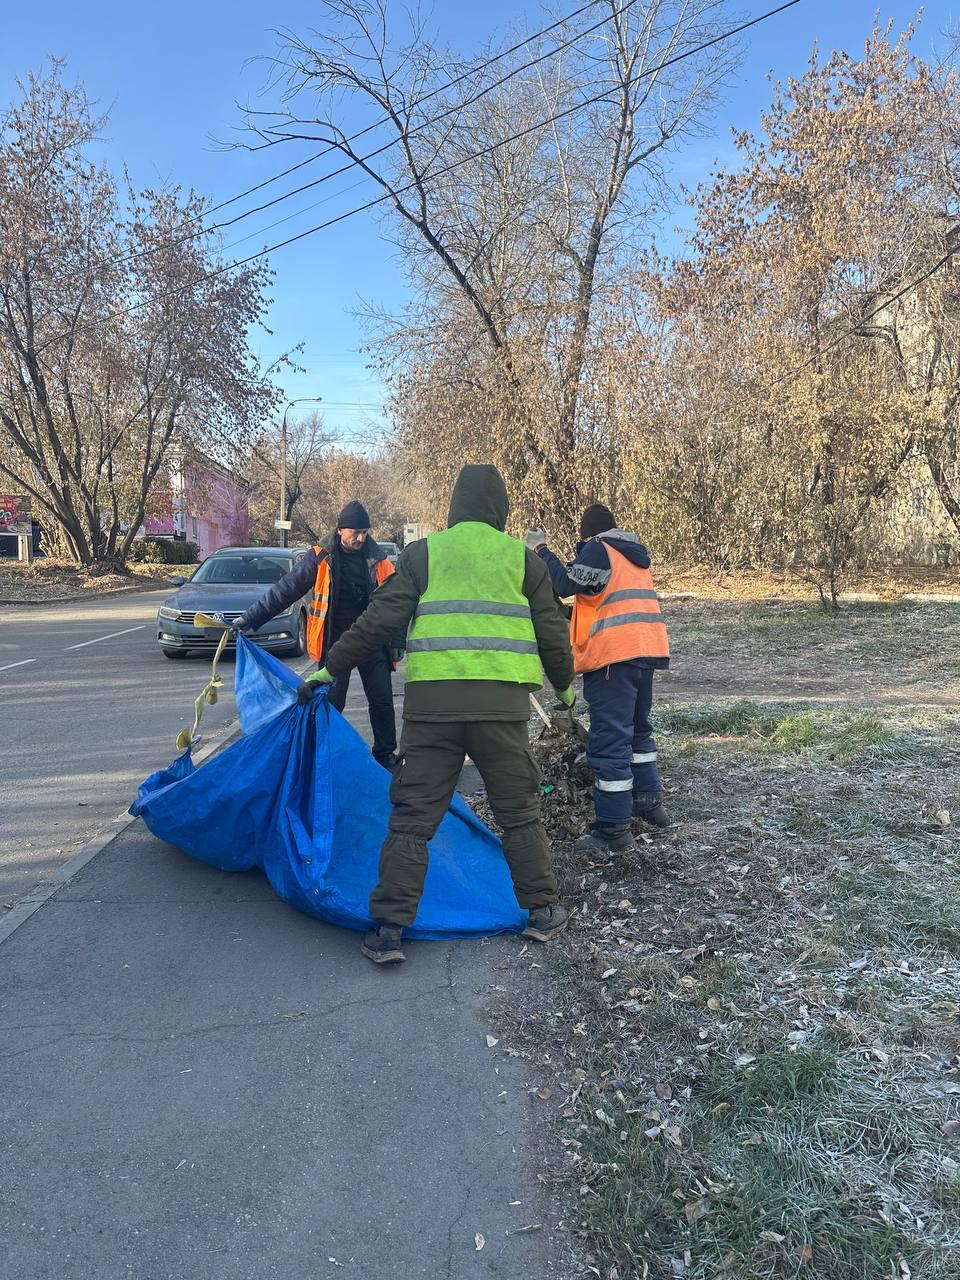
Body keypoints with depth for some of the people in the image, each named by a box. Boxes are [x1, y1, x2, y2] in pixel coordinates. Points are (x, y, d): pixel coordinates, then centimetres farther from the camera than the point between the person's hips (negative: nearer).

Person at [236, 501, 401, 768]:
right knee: (330, 704, 3)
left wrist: (397, 642, 7)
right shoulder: (320, 558, -5)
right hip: (334, 643, -2)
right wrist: (250, 618, -7)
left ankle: (385, 756, 19)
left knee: (382, 701, 4)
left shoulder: (377, 559, 1)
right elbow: (284, 590, -4)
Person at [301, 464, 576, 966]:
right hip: (502, 703, 0)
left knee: (412, 817, 6)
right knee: (520, 813, 16)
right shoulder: (522, 558, 9)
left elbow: (379, 620, 2)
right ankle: (543, 910, 24)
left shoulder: (421, 553, 8)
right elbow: (552, 633, 12)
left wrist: (330, 669, 11)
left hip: (431, 701, 0)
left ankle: (388, 930, 6)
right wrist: (564, 684, 29)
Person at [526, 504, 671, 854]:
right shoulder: (635, 552, 20)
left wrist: (540, 549, -4)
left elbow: (565, 585, -14)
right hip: (646, 651, 9)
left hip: (614, 655, -9)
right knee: (637, 728, 24)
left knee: (609, 739, -7)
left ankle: (613, 828, -5)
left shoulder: (597, 549, -6)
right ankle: (650, 800, 33)